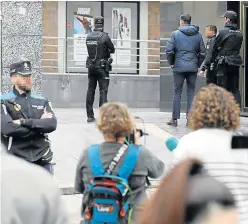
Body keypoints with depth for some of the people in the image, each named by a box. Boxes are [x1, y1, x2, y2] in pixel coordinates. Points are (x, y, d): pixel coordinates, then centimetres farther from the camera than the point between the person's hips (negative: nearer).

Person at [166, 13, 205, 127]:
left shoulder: (175, 34, -4)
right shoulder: (198, 35, 5)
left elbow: (169, 50, -8)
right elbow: (202, 52, 5)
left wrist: (171, 63, 6)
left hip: (179, 66, -2)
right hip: (193, 67, 2)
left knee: (177, 92, 4)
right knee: (191, 92, 7)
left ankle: (175, 119, 5)